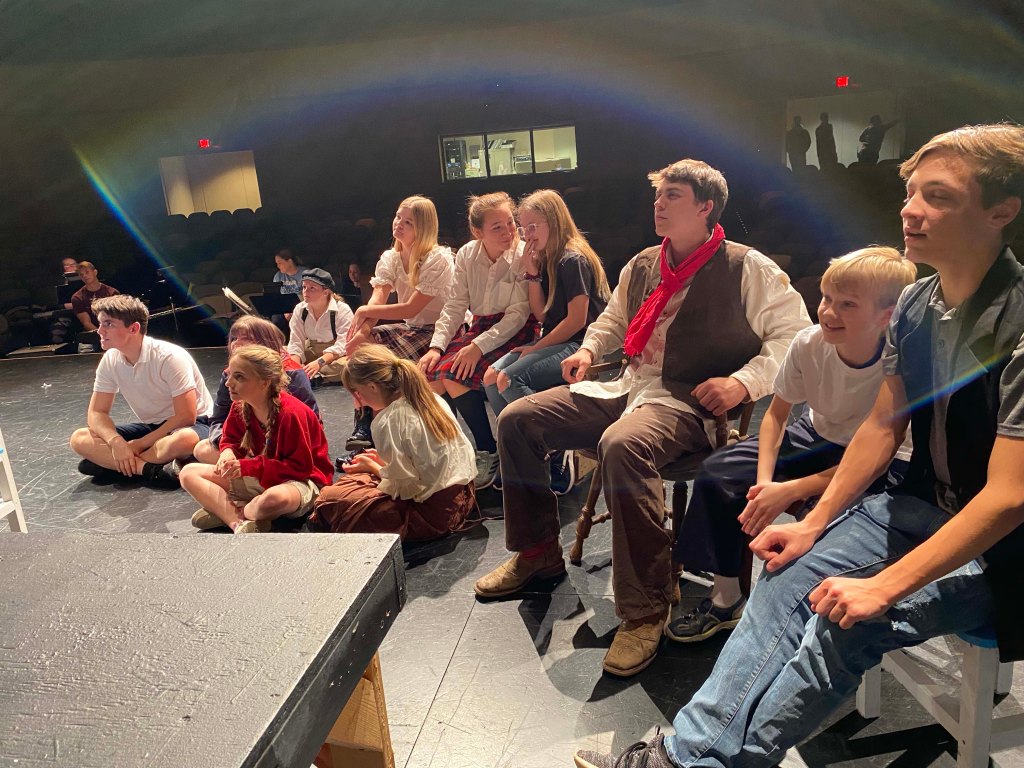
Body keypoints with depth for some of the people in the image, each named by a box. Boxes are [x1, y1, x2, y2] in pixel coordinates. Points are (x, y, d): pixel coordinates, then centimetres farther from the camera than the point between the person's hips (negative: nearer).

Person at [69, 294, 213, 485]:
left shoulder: (169, 357, -22)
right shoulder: (110, 361, -5)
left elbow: (186, 417, -23)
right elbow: (97, 413, -3)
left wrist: (140, 444, -19)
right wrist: (116, 442, -23)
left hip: (192, 425, -6)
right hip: (151, 427, 6)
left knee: (184, 440, -41)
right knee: (79, 439, -11)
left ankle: (109, 463, -21)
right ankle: (150, 468, -27)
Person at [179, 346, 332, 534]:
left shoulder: (290, 413, -26)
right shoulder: (239, 406, -3)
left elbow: (300, 467, -23)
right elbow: (230, 440, 13)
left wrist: (248, 466, -26)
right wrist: (228, 454, -13)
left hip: (300, 479, -8)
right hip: (260, 477, 8)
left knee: (274, 499, -45)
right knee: (189, 473, -2)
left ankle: (222, 511, -11)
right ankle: (238, 522, -22)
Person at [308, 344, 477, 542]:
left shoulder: (387, 422, -19)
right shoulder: (433, 399, 4)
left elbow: (402, 485, -15)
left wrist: (372, 467, 3)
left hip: (431, 511, -8)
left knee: (329, 498, -4)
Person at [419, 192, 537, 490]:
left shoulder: (523, 256, -12)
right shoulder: (466, 255, 3)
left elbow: (518, 314, -15)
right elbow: (455, 307, 3)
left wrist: (479, 346, -24)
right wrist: (436, 347, -11)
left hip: (515, 333, -6)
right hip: (479, 327, 6)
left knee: (454, 374, -25)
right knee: (429, 373, -16)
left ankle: (489, 454, -10)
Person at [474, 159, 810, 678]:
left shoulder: (748, 269, -3)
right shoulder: (641, 266, 16)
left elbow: (794, 333, -5)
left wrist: (744, 382, -18)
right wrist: (589, 348, 12)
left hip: (689, 403, -7)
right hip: (628, 388, 7)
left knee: (622, 445, -41)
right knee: (517, 419, -3)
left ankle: (644, 611, -26)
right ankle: (537, 553, 12)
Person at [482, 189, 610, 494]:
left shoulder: (573, 260, -13)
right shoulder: (545, 260, 13)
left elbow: (577, 320, -18)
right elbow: (541, 314, 7)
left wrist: (536, 348, -13)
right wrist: (532, 272, -3)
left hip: (579, 345, -9)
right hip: (554, 342, 9)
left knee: (510, 379, -25)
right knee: (491, 377, -10)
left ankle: (558, 457, -13)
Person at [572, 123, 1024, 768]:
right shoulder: (915, 306, -1)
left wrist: (883, 587, -25)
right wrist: (814, 524, 1)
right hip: (920, 507, 6)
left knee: (845, 623, -25)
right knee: (788, 583, -13)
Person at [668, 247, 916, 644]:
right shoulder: (809, 343, -18)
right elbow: (777, 412, -5)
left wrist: (791, 490, -30)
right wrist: (764, 479, -19)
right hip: (818, 436, 5)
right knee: (718, 473, -11)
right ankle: (725, 599, 3)